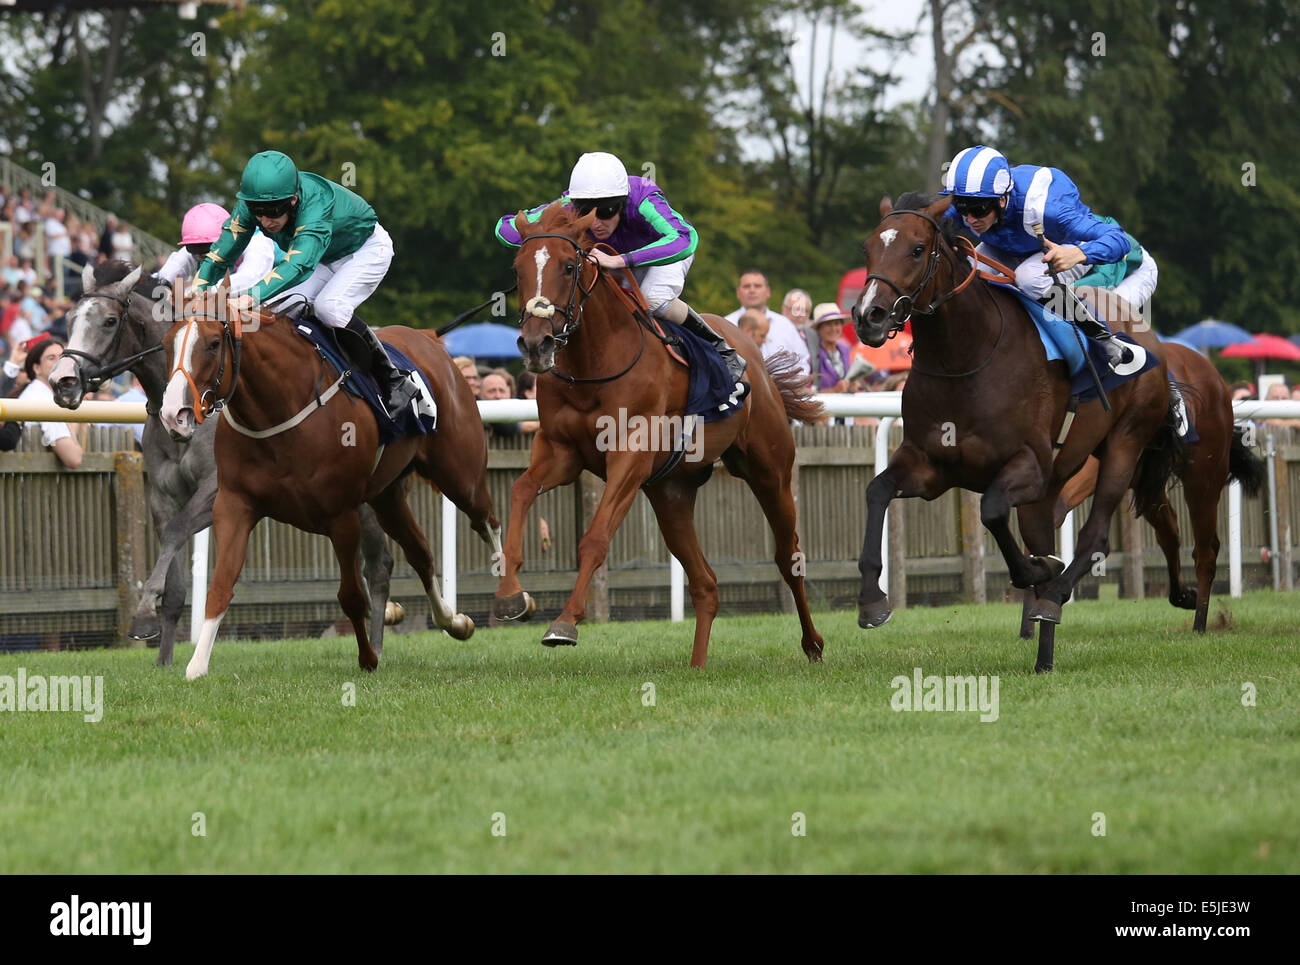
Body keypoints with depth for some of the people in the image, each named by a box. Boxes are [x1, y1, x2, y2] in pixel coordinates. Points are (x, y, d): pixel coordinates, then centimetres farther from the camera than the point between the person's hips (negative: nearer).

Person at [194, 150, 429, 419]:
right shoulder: (251, 202, -25)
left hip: (366, 248, -6)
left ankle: (396, 384, -16)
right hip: (324, 260, 6)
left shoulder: (315, 205, -44)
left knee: (329, 306, -30)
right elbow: (220, 255, -22)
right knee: (276, 308, -17)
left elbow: (298, 264, -60)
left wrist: (253, 296, -74)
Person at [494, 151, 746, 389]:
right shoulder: (567, 208, -33)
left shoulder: (642, 201, -44)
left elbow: (684, 241, -61)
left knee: (654, 300, -32)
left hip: (666, 250, -4)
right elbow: (505, 227, -29)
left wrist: (620, 260, -69)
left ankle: (721, 348, -10)